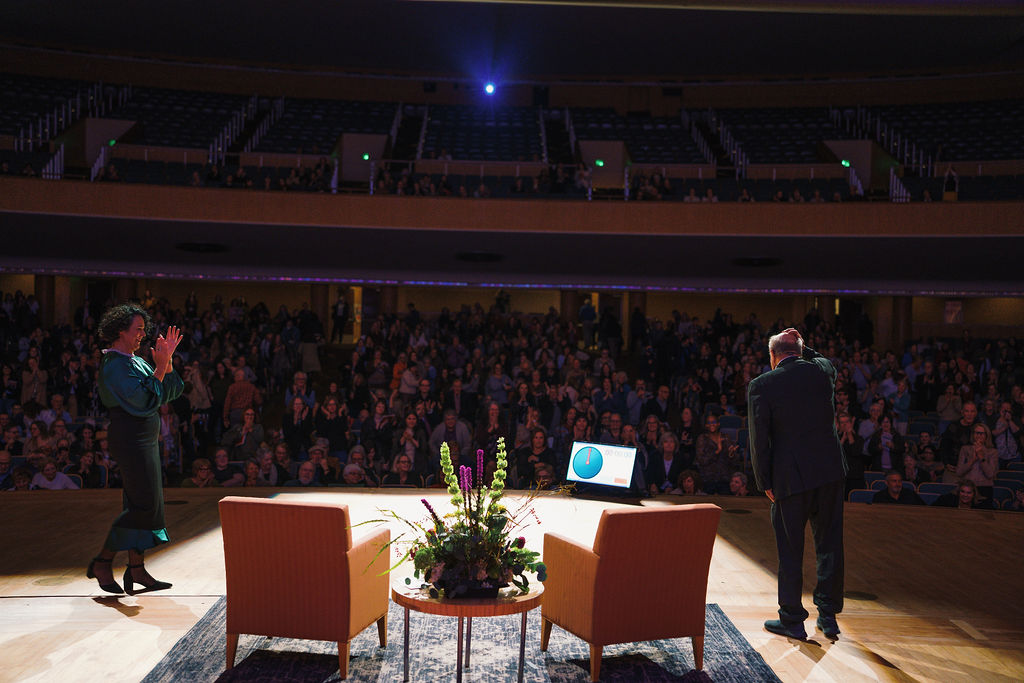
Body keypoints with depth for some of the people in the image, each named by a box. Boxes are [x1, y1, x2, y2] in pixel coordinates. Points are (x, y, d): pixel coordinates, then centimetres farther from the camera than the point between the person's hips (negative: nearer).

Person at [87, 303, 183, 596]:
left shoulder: (135, 361, 15)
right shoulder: (114, 365, -13)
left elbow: (172, 391, 13)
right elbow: (146, 401, -23)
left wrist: (167, 360, 2)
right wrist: (160, 367, -19)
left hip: (145, 440, 10)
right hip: (131, 439, -10)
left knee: (142, 504, 10)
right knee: (145, 505, -7)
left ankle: (136, 569, 16)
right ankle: (102, 562, 6)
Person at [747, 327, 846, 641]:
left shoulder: (760, 385, -8)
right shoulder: (822, 370, 2)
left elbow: (759, 439, -8)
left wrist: (764, 482, 0)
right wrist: (802, 346, 19)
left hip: (791, 477, -4)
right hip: (830, 471, 4)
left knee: (790, 550, 8)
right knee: (829, 544, 14)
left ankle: (792, 619, 17)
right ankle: (828, 615, 23)